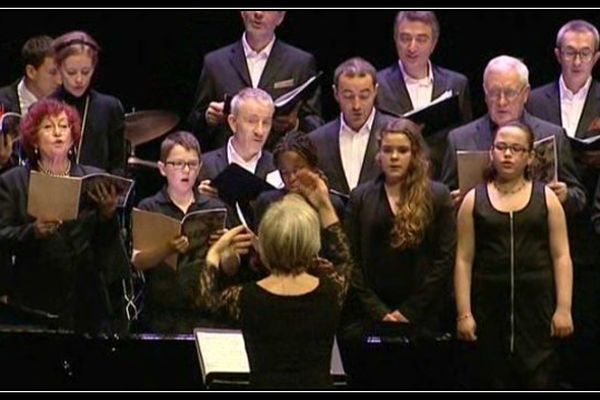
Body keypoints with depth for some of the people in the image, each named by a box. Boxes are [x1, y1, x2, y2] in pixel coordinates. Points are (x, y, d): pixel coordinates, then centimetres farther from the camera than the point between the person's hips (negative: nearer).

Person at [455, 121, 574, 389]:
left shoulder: (546, 198, 6)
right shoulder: (474, 200, 7)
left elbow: (561, 256, 2)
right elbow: (464, 260, 3)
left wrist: (564, 308, -6)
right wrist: (464, 313, -3)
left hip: (537, 305, -1)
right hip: (490, 306, 1)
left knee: (539, 383, -9)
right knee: (495, 385, 5)